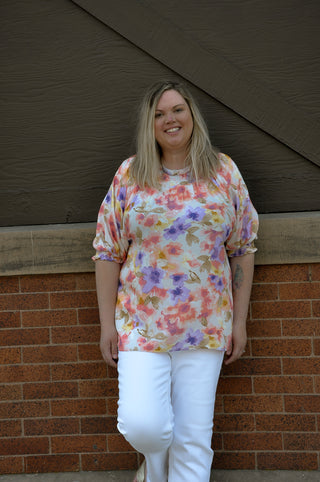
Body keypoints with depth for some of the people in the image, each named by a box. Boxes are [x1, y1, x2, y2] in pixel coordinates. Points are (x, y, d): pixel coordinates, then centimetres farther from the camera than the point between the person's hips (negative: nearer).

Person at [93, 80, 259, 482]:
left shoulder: (224, 171, 4)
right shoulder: (129, 175, 2)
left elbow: (243, 249, 6)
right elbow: (108, 252, 3)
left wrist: (239, 322, 3)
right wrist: (107, 324, -1)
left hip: (206, 325, 1)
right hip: (141, 323, -1)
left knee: (194, 437, 4)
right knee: (142, 424, -12)